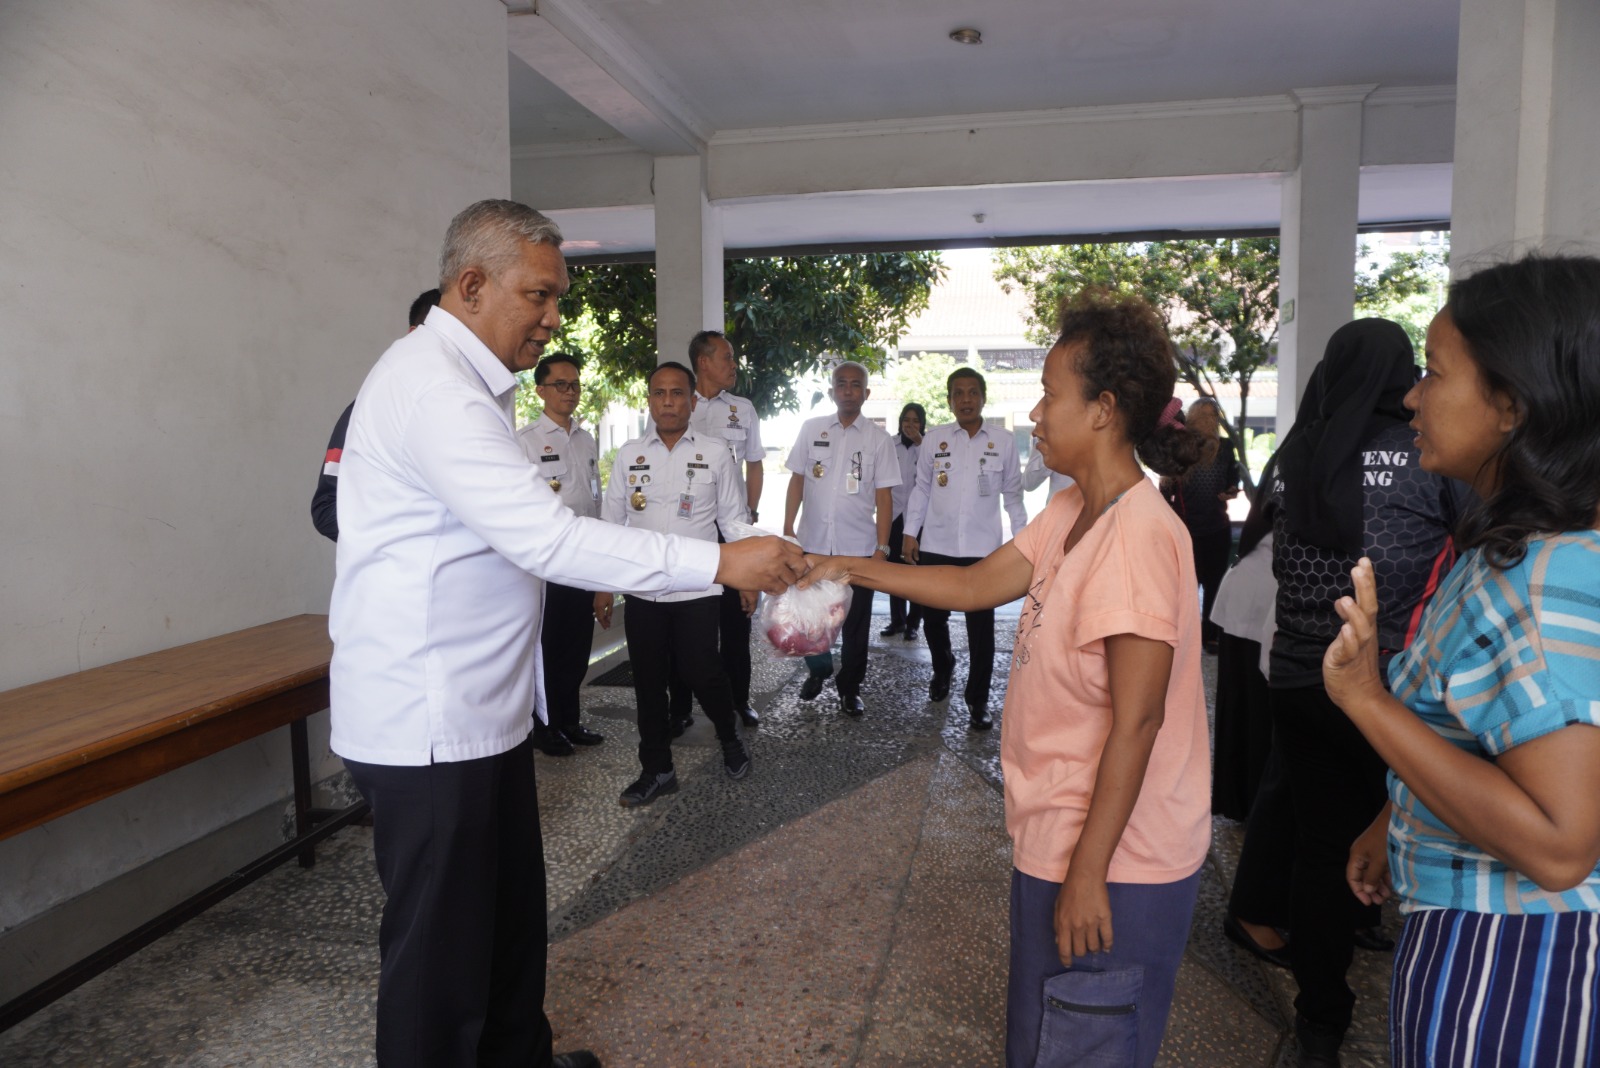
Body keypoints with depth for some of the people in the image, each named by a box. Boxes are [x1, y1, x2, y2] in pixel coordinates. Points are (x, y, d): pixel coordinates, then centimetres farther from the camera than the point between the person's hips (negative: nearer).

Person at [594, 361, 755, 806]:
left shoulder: (714, 454, 0)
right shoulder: (629, 455, 5)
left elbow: (734, 520, 4)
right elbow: (612, 522, 8)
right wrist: (603, 585, 6)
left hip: (697, 589, -2)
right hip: (642, 589, 3)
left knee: (700, 672, -3)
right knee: (648, 681, 9)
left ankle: (730, 739, 29)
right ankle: (656, 770, 26)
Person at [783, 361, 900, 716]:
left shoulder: (878, 438, 1)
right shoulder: (811, 429, 4)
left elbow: (884, 496, 0)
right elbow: (797, 480, 7)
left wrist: (882, 547, -5)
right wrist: (788, 529, 1)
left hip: (859, 546, -1)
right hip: (813, 542, 1)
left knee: (856, 622, 7)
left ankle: (850, 688, 24)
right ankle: (819, 670, 36)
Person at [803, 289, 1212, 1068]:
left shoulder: (1138, 535, -26)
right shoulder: (1070, 511, 1)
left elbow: (1137, 721, -26)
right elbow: (979, 584, 6)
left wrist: (1087, 872, -20)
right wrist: (850, 569, 3)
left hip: (1113, 864, -9)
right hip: (1056, 839, 9)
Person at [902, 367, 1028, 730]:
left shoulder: (1004, 440, 2)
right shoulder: (935, 438, 4)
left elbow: (1012, 493, 8)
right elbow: (921, 488, 9)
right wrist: (910, 532, 4)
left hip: (983, 549, -1)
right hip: (936, 546, 2)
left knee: (981, 626, 2)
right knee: (933, 618, 11)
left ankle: (977, 699, 16)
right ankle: (942, 668, 41)